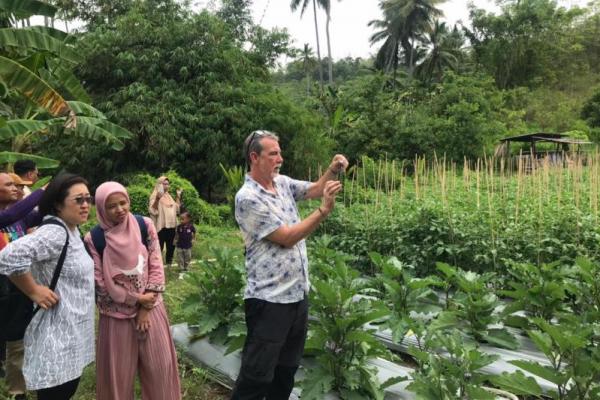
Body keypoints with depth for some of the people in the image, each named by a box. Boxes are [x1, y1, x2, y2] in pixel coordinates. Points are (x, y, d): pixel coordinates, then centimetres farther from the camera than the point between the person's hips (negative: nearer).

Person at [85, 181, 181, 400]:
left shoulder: (145, 226, -6)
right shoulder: (93, 239, -11)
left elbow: (156, 266, -4)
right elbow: (100, 283, -9)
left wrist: (146, 307, -7)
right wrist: (137, 299, -8)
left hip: (150, 307, 2)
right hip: (117, 312, -2)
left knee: (159, 365, 10)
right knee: (119, 370, 10)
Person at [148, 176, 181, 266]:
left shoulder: (169, 196, 15)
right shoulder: (155, 195, -6)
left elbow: (176, 209, 20)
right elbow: (152, 210, -18)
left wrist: (178, 197, 14)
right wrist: (157, 199, -29)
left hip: (171, 225, 7)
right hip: (161, 226, -7)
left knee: (171, 246, 15)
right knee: (159, 247, -5)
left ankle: (169, 263, 28)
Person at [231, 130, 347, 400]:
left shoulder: (282, 183, 8)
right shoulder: (247, 198, -16)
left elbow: (315, 189, 17)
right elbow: (287, 237, -18)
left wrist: (333, 171, -4)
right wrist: (324, 210, -19)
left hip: (298, 294, 8)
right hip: (269, 299, -8)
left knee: (287, 369, 21)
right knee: (257, 375, 3)